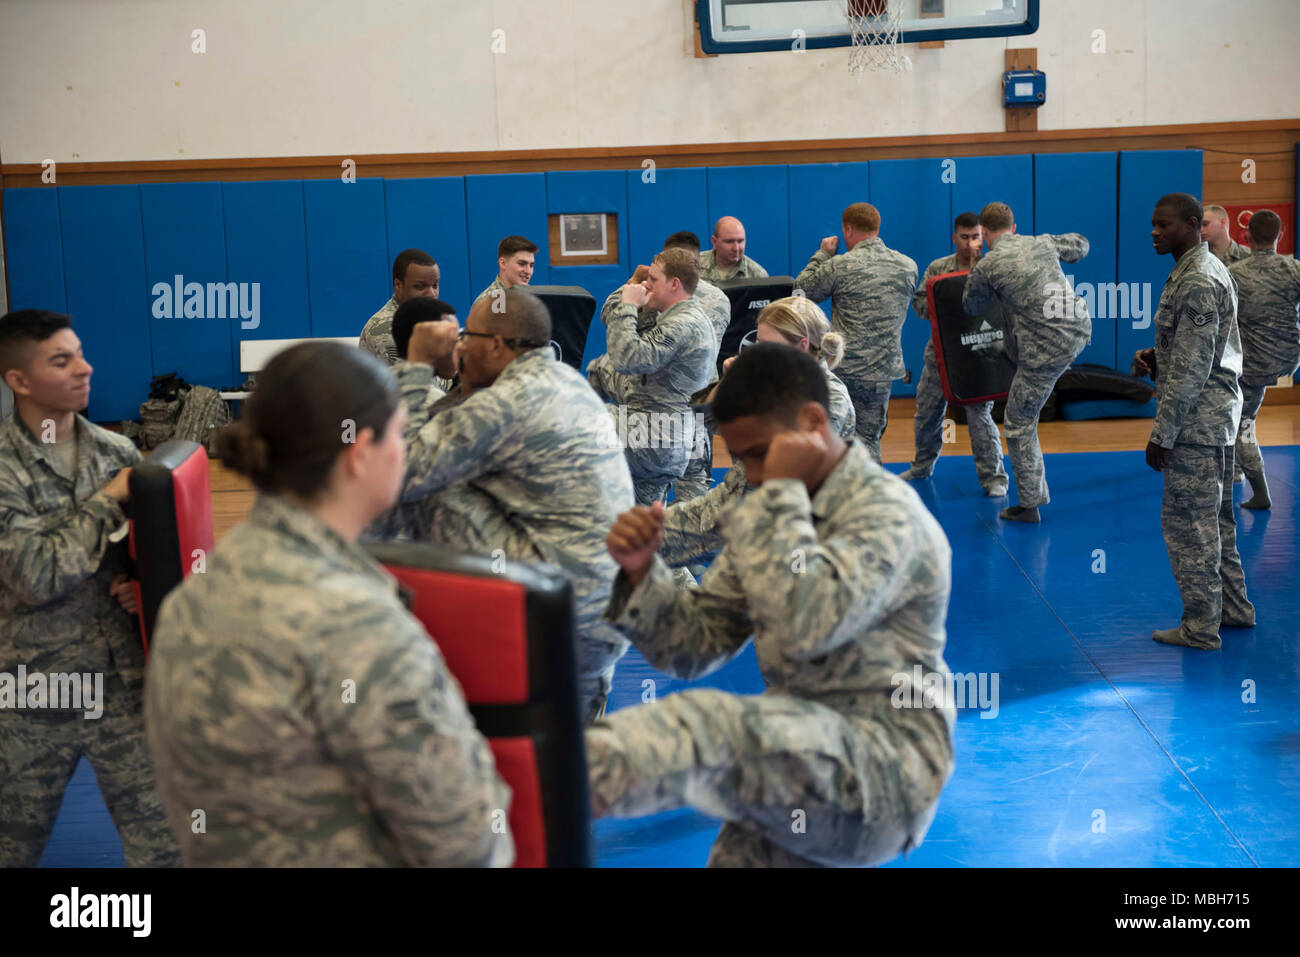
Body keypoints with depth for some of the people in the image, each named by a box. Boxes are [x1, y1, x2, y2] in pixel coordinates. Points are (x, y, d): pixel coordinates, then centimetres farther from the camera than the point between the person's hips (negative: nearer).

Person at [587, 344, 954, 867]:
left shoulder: (887, 512, -9)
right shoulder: (779, 513, 15)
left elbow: (805, 624, -27)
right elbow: (693, 646, 11)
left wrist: (783, 490, -19)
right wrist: (641, 572, -7)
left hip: (884, 765, -8)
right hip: (801, 756, 8)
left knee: (706, 728, -31)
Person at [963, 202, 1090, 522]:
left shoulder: (986, 267, -7)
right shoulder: (1042, 243, 8)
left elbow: (973, 309, 13)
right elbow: (1080, 245, 28)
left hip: (1047, 351, -6)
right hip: (1080, 330, 6)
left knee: (1018, 425, 9)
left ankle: (1030, 504, 15)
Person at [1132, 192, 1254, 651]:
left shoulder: (1196, 283, -19)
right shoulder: (1210, 270, 14)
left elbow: (1192, 368, -22)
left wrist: (1162, 435, -20)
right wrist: (1154, 357, 5)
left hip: (1196, 421, -10)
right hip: (1219, 414, 10)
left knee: (1187, 522, -3)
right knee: (1213, 518, 19)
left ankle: (1201, 627, 4)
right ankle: (1234, 608, 29)